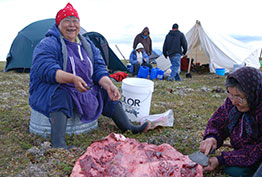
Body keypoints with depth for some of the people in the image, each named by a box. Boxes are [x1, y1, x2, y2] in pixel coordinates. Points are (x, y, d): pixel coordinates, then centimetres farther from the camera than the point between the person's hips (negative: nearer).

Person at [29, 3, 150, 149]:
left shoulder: (88, 45, 11)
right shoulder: (49, 44, -10)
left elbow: (99, 68, 3)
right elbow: (45, 69, -26)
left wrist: (108, 84, -17)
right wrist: (72, 78, -40)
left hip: (85, 89, 7)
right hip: (54, 89, -6)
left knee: (108, 94, -1)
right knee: (61, 96, -38)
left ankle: (129, 128, 4)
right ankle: (58, 144, -46)